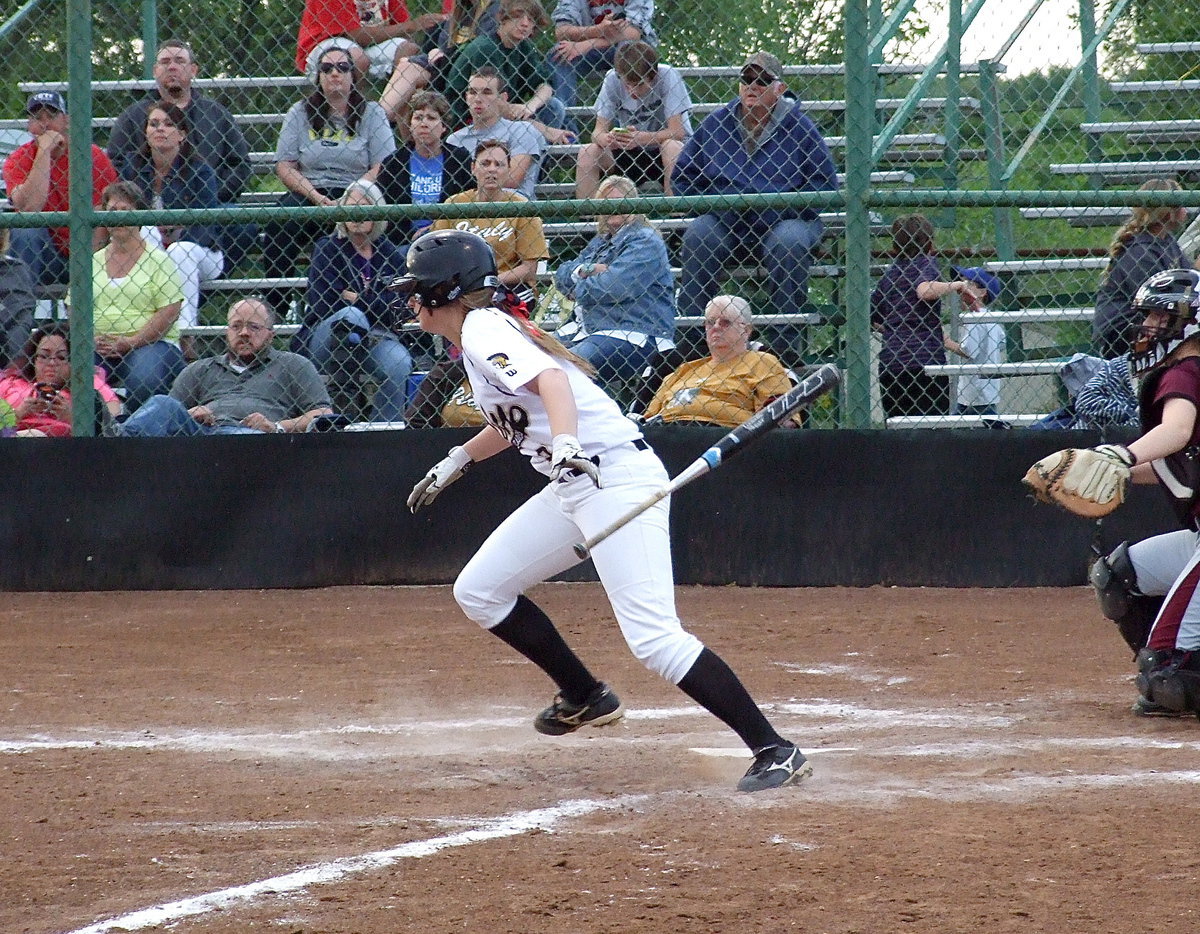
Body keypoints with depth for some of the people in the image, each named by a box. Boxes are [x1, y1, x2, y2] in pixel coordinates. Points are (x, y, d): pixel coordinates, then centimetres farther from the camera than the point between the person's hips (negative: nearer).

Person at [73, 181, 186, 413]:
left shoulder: (159, 261, 6)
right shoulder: (92, 262, 18)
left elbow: (169, 313, -3)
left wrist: (129, 343, -14)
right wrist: (92, 340, -6)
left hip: (151, 343, -3)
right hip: (97, 347, 3)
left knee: (143, 381, -36)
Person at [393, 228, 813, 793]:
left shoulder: (483, 330, -11)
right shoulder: (480, 334, 18)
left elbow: (550, 381, -30)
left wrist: (565, 447, -47)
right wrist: (453, 464, 45)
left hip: (617, 479, -10)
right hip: (575, 487, 10)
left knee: (653, 638, -20)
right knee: (478, 592, 14)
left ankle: (775, 751, -19)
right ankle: (585, 698, 25)